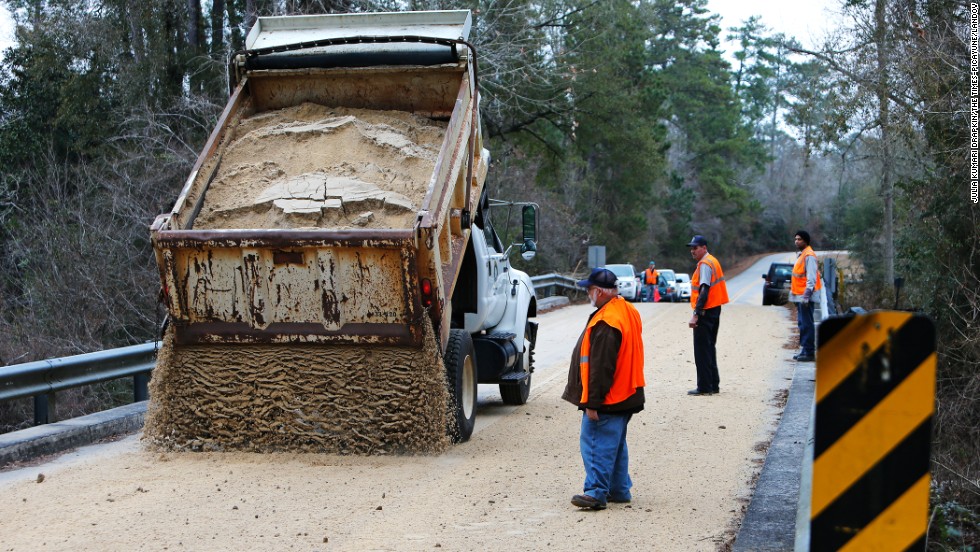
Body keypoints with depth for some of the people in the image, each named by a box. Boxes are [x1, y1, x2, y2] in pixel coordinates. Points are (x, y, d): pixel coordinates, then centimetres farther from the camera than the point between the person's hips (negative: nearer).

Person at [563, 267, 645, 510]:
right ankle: (619, 489, 23)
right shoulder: (628, 312, 11)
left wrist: (592, 402, -20)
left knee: (596, 444, -6)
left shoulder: (606, 323, -22)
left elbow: (600, 367, -24)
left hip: (608, 399, -10)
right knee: (616, 444, 17)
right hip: (626, 396, 10)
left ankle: (596, 492, -6)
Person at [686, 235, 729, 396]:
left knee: (702, 350, -4)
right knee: (709, 348, 16)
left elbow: (704, 291, -23)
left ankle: (704, 387, -2)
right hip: (715, 310, 10)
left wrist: (696, 314, -26)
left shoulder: (705, 264, -15)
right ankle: (713, 385, 21)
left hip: (705, 312, -10)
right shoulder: (713, 261, 15)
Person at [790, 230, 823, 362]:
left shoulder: (809, 256, -14)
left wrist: (806, 295, -23)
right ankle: (804, 350, 19)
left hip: (805, 296, -10)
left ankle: (809, 352, -5)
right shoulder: (801, 255, 16)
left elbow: (811, 278, -19)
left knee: (806, 324, -7)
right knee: (802, 323, 13)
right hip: (799, 295, 10)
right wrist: (792, 287, 19)